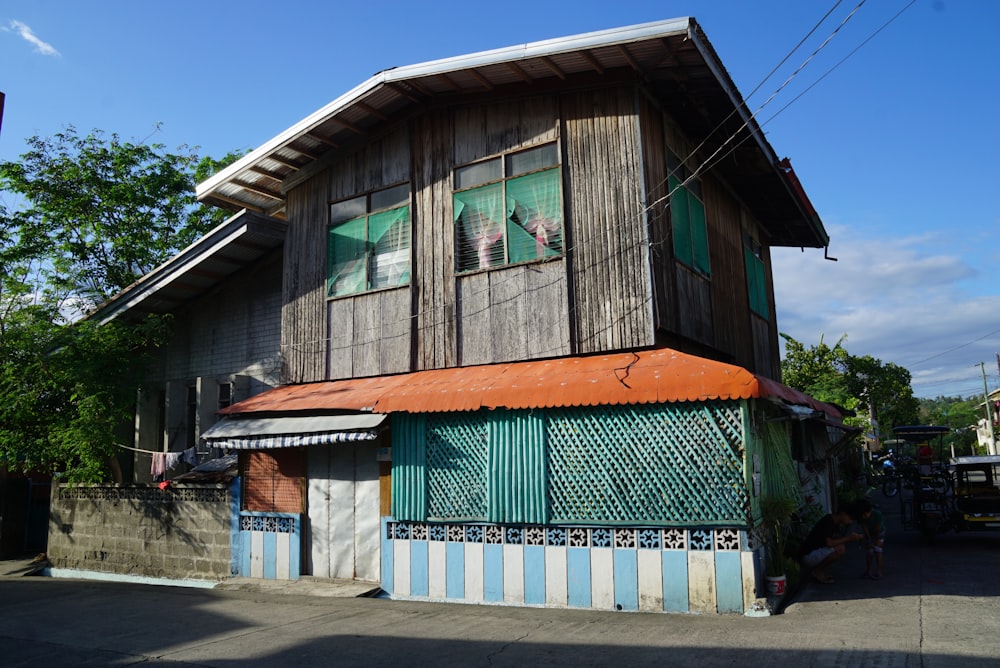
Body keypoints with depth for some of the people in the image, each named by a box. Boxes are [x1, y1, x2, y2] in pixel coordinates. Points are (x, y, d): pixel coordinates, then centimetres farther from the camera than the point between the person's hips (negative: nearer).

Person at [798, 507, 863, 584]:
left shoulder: (834, 522, 10)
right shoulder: (828, 522, -19)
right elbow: (829, 543, -27)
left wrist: (853, 537, -2)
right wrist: (848, 538, -17)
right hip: (808, 556, -10)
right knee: (840, 549, -20)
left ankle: (818, 570, 10)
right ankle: (817, 571, -6)